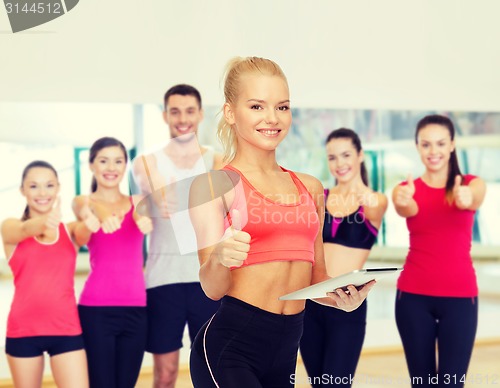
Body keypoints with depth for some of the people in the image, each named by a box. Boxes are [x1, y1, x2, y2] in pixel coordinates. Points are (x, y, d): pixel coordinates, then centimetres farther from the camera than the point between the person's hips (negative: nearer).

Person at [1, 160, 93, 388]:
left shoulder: (70, 230, 7)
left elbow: (83, 230, -17)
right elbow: (26, 229, -20)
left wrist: (91, 223, -43)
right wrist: (45, 222, -45)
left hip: (66, 329, 1)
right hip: (23, 330, 0)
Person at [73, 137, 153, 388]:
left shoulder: (137, 202, 11)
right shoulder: (83, 202, 4)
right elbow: (89, 210, -21)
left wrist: (144, 216, -39)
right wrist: (102, 215, -46)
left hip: (136, 308, 3)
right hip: (96, 309, -3)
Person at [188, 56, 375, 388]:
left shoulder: (310, 187, 14)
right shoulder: (214, 184, -3)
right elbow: (213, 289, -9)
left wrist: (342, 298, -1)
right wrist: (219, 258, -30)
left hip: (286, 348, 6)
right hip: (230, 345, -6)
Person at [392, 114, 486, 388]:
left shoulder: (472, 184, 2)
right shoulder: (407, 188, 4)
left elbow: (473, 200, -21)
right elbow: (407, 210, -19)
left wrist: (466, 199, -47)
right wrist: (403, 201, -44)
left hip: (459, 296, -1)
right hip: (413, 296, 1)